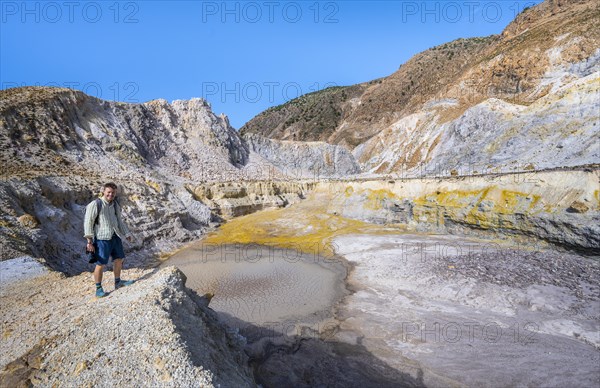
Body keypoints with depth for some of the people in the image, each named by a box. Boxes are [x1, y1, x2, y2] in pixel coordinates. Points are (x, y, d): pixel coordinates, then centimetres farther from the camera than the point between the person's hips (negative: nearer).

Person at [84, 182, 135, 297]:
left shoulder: (115, 205, 12)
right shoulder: (95, 204, -10)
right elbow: (88, 222, -12)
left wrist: (127, 234, 20)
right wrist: (89, 240, -16)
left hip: (115, 237, 7)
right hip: (102, 239, -7)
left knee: (119, 259, 15)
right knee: (101, 264, -4)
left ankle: (118, 282, 32)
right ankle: (98, 289, 9)